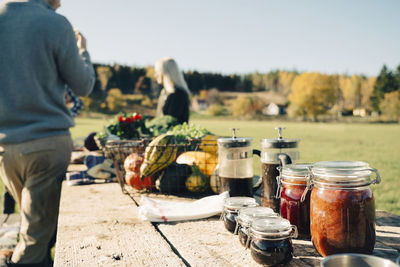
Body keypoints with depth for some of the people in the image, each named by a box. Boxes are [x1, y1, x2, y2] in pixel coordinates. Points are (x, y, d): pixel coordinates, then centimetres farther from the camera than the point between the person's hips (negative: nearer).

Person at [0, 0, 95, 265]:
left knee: (38, 222, 21)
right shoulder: (56, 24, -9)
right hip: (49, 141, -5)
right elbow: (84, 86, -1)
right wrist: (82, 49, 17)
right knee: (37, 236, 2)